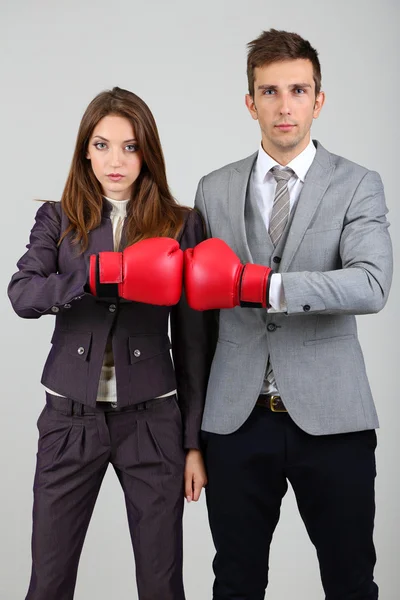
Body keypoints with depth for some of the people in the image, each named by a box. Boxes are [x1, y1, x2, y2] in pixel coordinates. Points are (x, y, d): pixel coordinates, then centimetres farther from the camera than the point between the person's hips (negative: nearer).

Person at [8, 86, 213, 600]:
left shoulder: (181, 225, 3)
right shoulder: (57, 220, 5)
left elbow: (192, 338, 4)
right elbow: (21, 295, -13)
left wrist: (194, 441, 3)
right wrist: (99, 276, -29)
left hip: (152, 419, 0)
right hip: (70, 420, 1)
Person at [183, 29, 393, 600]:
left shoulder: (358, 185, 0)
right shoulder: (214, 189, 9)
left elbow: (371, 286, -17)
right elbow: (201, 299, 12)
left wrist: (259, 284, -26)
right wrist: (191, 417, 11)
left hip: (330, 417, -2)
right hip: (237, 418, 2)